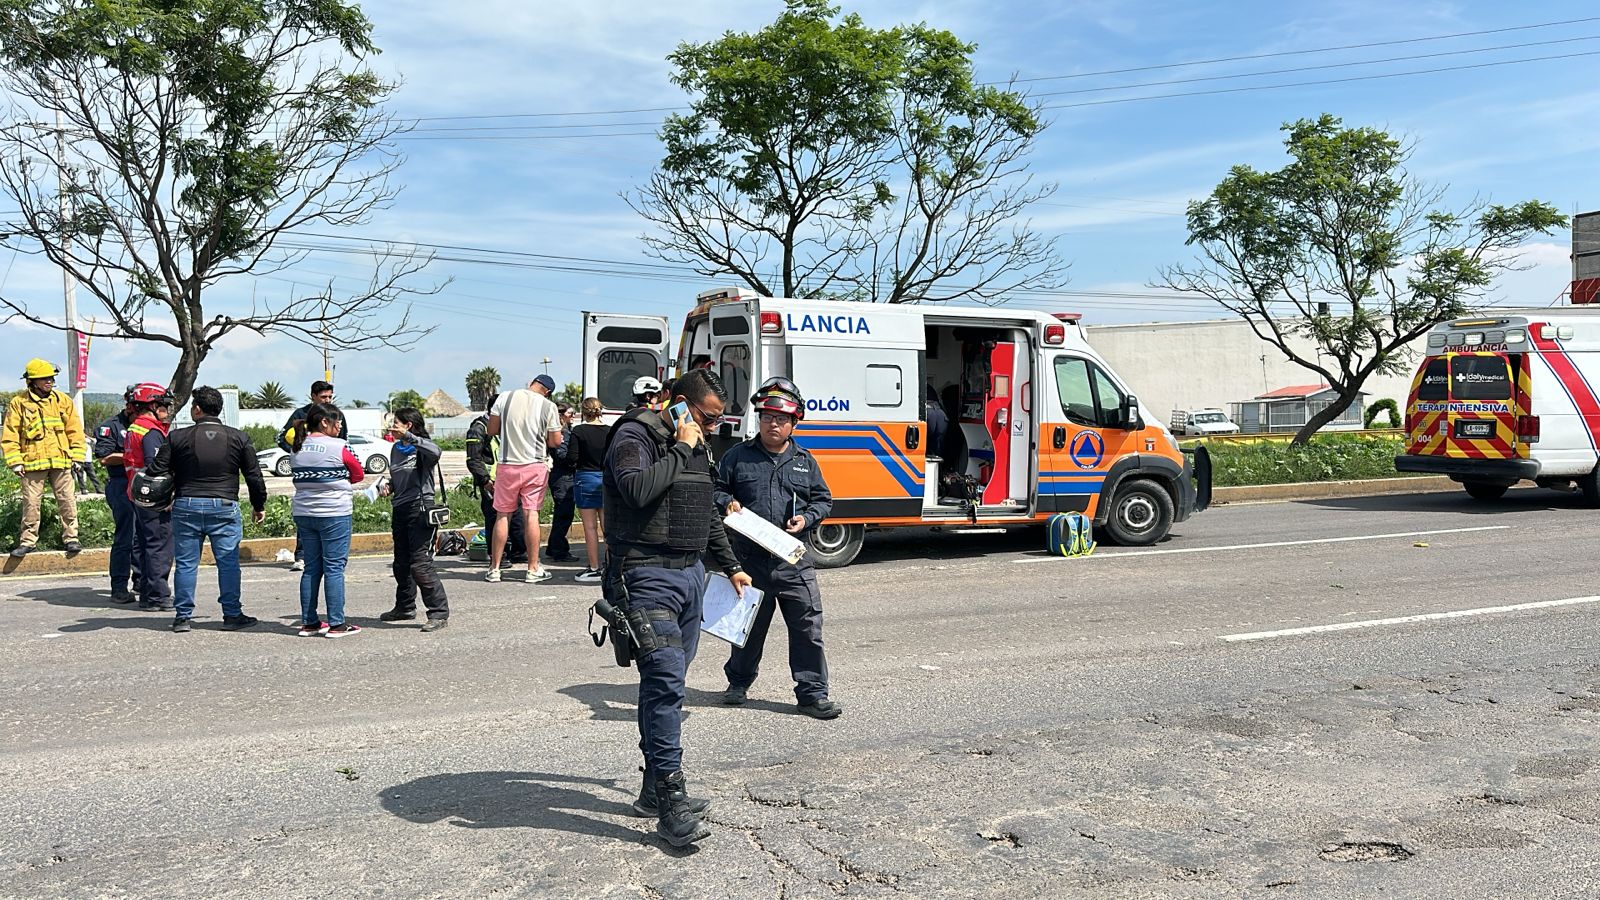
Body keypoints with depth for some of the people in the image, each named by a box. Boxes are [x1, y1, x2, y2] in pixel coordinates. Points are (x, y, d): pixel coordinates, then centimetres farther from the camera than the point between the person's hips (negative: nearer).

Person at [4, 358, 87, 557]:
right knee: (31, 503, 4)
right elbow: (10, 435, 3)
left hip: (61, 461, 1)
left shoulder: (63, 400, 6)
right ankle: (28, 540, 15)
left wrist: (77, 456, 4)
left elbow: (75, 430, 9)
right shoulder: (18, 403, 1)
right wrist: (15, 462, -3)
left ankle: (71, 537, 14)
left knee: (68, 501, 3)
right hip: (33, 463, -1)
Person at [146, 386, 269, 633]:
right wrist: (258, 506, 16)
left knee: (186, 564, 7)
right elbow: (254, 476, 4)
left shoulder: (178, 437, -2)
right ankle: (232, 615, 5)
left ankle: (183, 616, 11)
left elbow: (156, 471, 0)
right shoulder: (238, 438, 0)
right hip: (224, 507, 0)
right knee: (228, 562, 4)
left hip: (186, 506, 1)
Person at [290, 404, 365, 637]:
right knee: (334, 568, -2)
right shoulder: (338, 447, -10)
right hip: (334, 513, -6)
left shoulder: (297, 449, 8)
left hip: (303, 513, 6)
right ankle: (336, 624, 1)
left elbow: (300, 477, 15)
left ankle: (309, 622, 16)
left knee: (311, 568, 12)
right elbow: (358, 474, 0)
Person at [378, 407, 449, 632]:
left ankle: (440, 613, -7)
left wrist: (407, 436, -35)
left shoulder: (421, 448, -10)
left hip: (420, 509, -9)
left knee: (420, 564, -12)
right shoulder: (396, 449, 14)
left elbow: (435, 452, -35)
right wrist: (389, 486, 7)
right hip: (400, 511, 9)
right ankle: (405, 607, 33)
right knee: (401, 564, 17)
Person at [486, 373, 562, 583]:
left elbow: (492, 430, 2)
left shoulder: (505, 398, -2)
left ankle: (494, 569, 12)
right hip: (535, 466, -1)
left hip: (507, 465, 1)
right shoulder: (548, 406, -5)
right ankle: (533, 569, 5)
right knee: (531, 514, 2)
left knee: (502, 515, 8)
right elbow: (556, 441, -1)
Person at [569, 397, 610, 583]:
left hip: (586, 479, -4)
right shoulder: (610, 431, 0)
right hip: (606, 480, 4)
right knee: (607, 525, 10)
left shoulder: (578, 431, -9)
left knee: (590, 527, 1)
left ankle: (594, 569, 4)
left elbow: (573, 458, -11)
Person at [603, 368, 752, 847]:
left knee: (667, 686, 11)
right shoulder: (635, 437, -8)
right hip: (648, 577, -8)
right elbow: (638, 489, -28)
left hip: (690, 573, 9)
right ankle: (671, 800, -11)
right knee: (664, 682, -14)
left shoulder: (696, 447, 19)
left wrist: (731, 567, 32)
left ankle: (654, 789, 21)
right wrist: (680, 449, -16)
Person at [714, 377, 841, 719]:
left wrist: (806, 518, -4)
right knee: (748, 625, 13)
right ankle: (738, 682, 33)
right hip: (750, 559, -1)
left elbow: (823, 500, 14)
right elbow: (716, 489, 11)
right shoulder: (738, 456, 5)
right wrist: (727, 503, -10)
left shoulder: (805, 461, 10)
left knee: (808, 626, -3)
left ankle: (812, 693, 6)